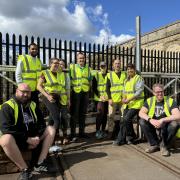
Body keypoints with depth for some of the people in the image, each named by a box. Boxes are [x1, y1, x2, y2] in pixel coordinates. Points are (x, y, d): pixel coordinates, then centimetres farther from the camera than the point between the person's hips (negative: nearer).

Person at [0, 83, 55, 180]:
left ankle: (40, 163, -15)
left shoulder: (33, 105, 9)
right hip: (16, 140, -5)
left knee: (50, 129, -7)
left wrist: (38, 137, -10)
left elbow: (41, 123, 9)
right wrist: (27, 139, -22)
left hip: (32, 138, 6)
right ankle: (25, 169, -23)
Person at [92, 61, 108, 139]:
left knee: (105, 114, 8)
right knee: (100, 113, -8)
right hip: (99, 98, -2)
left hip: (107, 98, 3)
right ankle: (98, 131, 1)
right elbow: (94, 87, 0)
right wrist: (99, 96, -9)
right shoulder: (96, 75, 3)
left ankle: (103, 130, 19)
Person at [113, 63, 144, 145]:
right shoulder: (126, 80, 21)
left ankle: (121, 139, -3)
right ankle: (130, 137, 19)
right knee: (127, 120, 1)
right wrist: (124, 98, -2)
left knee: (126, 119, -17)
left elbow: (139, 92, -13)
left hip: (136, 104, -7)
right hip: (127, 104, 7)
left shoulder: (139, 78, -3)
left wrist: (129, 99, -19)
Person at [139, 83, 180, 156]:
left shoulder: (170, 101, -7)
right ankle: (154, 145, -5)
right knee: (142, 121, -22)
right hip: (153, 127, 2)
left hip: (166, 127, -2)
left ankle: (163, 145, -8)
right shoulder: (149, 101, 0)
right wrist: (151, 120, -28)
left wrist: (162, 120, -30)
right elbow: (141, 113, -10)